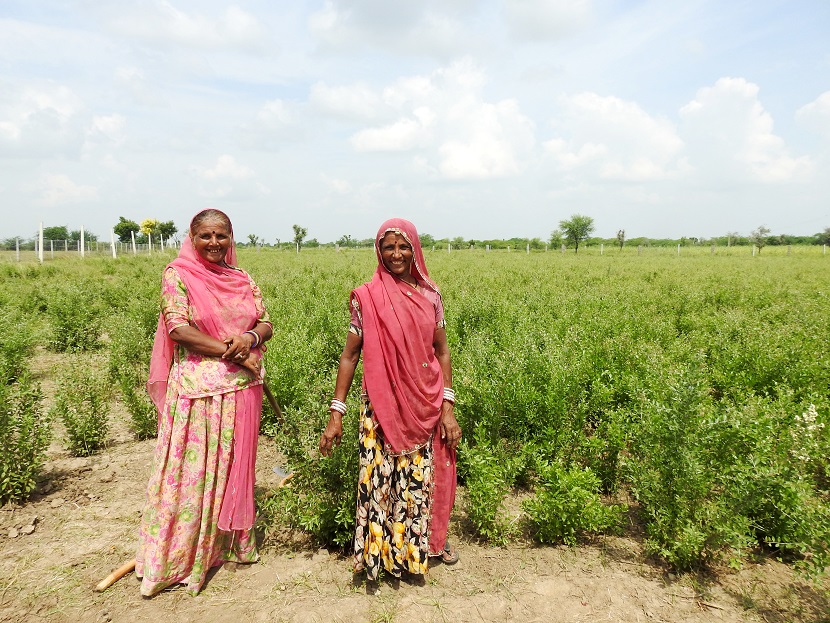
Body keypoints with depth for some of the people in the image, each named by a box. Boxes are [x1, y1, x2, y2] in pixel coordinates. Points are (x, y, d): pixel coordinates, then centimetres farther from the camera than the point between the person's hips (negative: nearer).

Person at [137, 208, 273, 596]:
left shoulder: (243, 279, 9)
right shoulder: (178, 275, -4)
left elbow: (265, 323, 9)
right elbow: (177, 328, -14)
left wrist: (250, 339, -14)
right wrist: (228, 351, -17)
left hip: (242, 389, 5)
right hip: (197, 388, -5)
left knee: (234, 466, 15)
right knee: (192, 470, 2)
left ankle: (229, 542, 33)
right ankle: (177, 557, 19)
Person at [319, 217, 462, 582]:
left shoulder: (430, 294, 2)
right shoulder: (367, 297, -4)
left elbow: (441, 352, 5)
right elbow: (350, 355, -1)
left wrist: (448, 406, -3)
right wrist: (335, 414, -5)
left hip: (426, 406, 2)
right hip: (382, 405, -2)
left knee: (426, 476, 13)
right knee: (381, 476, 4)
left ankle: (430, 539, 39)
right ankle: (380, 550, 27)